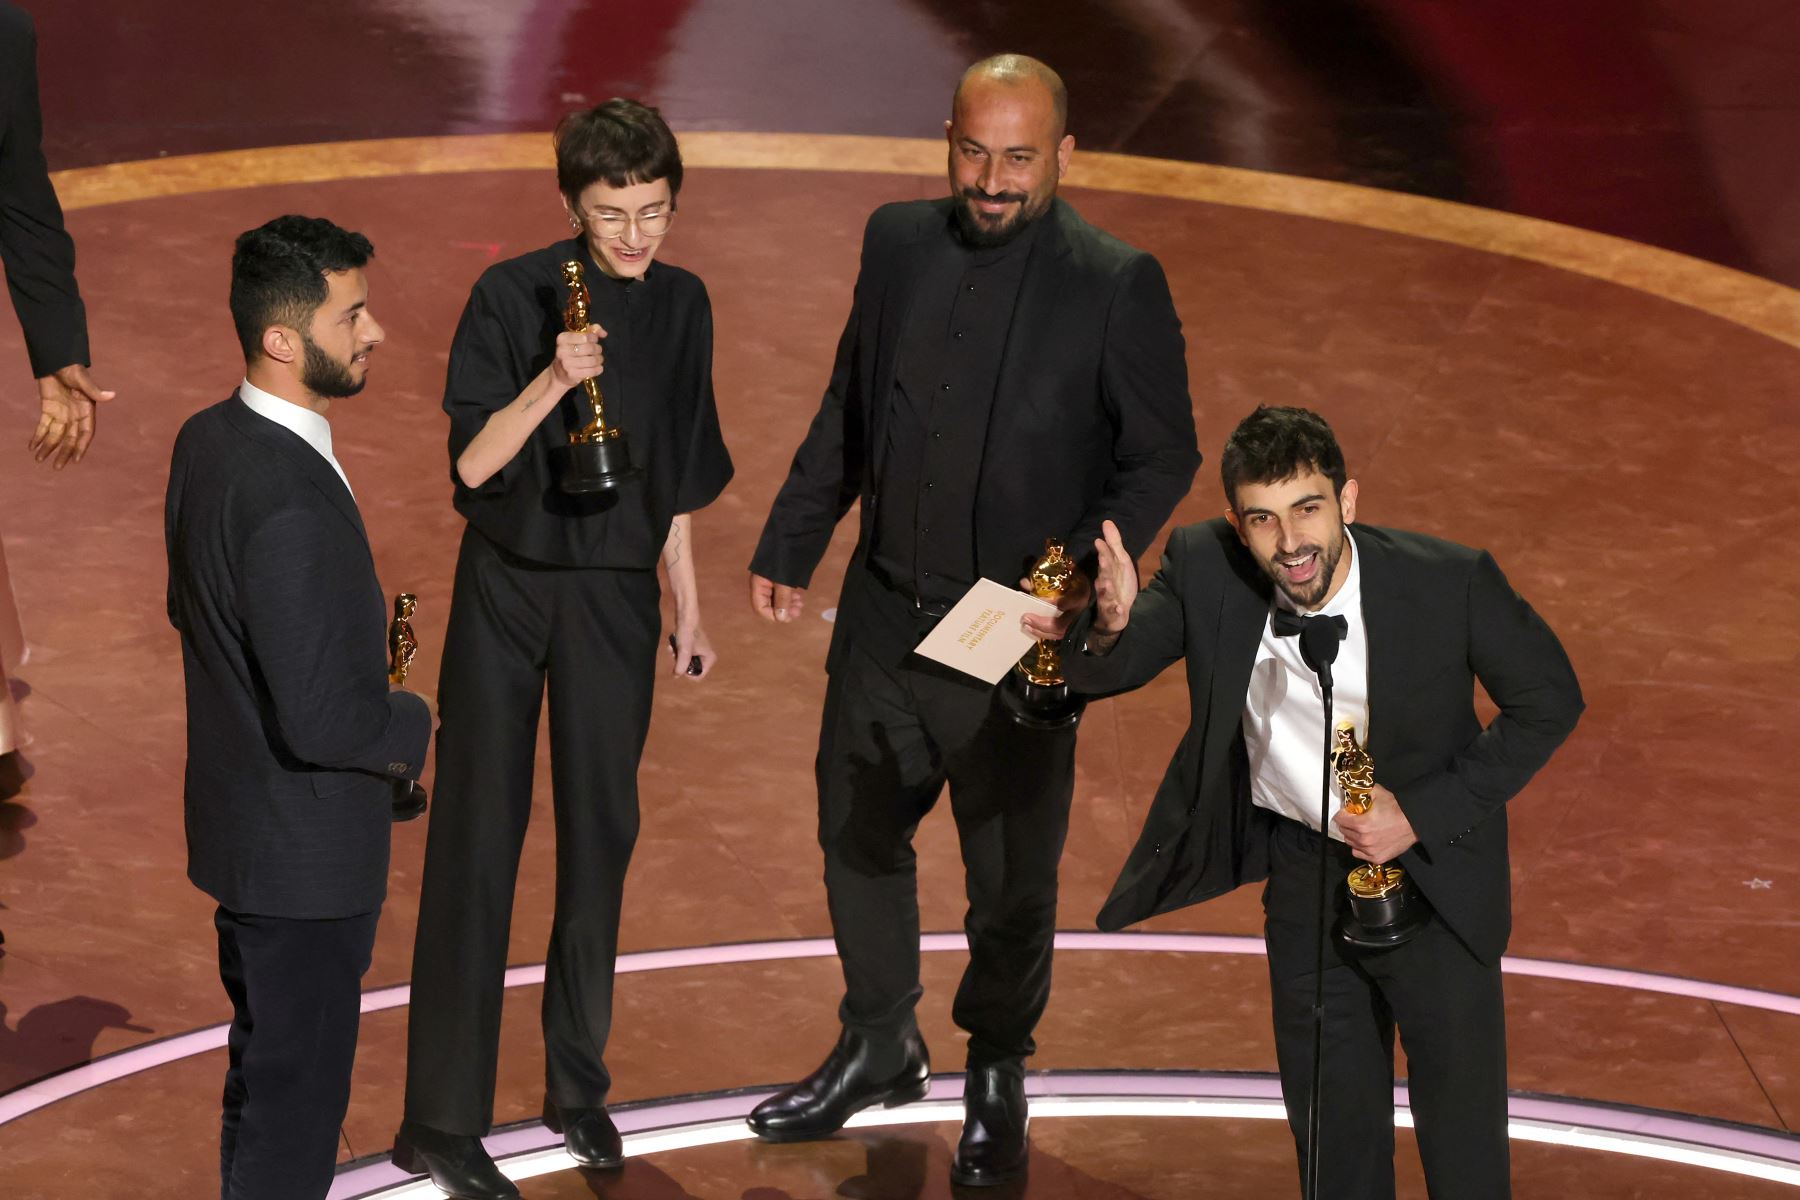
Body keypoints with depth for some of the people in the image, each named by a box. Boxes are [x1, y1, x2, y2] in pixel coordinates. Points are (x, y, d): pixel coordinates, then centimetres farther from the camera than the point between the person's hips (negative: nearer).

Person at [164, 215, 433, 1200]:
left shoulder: (208, 440, -1)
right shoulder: (293, 502, -30)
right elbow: (322, 721, -30)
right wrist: (417, 727, -11)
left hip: (239, 821, 10)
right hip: (304, 856, -10)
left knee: (262, 1073, 24)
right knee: (295, 1111, 5)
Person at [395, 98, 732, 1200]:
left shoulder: (682, 305, 3)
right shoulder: (515, 295, -12)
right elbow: (474, 463, -17)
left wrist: (689, 606, 15)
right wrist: (553, 381, -32)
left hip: (616, 594, 4)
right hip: (508, 589, -4)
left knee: (602, 833, 10)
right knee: (478, 840, -2)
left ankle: (579, 1085, 25)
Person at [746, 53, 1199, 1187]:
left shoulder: (1117, 283, -13)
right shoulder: (899, 242, 1)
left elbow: (1163, 455, -8)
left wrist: (1086, 565, -21)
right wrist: (790, 546, 13)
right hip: (884, 615, 5)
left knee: (1013, 875, 9)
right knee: (858, 834, 18)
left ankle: (998, 1078, 32)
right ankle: (880, 1046, 39)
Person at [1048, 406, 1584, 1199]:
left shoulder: (1451, 581, -26)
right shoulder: (1205, 569, -20)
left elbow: (1550, 701, -13)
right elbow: (1098, 674, -21)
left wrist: (1425, 814, -20)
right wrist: (1109, 626, -46)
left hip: (1434, 871, -2)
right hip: (1301, 872, 3)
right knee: (1331, 1132, 19)